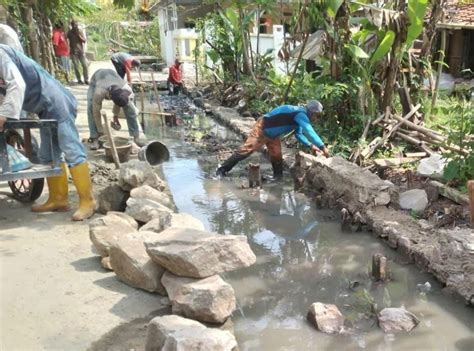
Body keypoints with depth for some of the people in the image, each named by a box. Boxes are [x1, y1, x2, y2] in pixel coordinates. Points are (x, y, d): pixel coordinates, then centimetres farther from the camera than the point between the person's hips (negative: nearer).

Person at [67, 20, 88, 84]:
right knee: (76, 66, -4)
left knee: (85, 65, -5)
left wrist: (79, 35, -11)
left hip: (81, 51, 2)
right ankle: (79, 80, 5)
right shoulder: (70, 33, 1)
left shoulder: (80, 31, 6)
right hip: (73, 52, -2)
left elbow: (84, 41, 2)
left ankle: (86, 79, 1)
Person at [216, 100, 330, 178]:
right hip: (262, 129, -10)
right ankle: (222, 170, -5)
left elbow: (299, 134, 19)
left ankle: (278, 179, 20)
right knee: (246, 150, -10)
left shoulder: (300, 115, 8)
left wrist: (311, 145, 8)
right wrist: (323, 147, -31)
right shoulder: (301, 114, -24)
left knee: (277, 156, 7)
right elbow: (310, 132, -32)